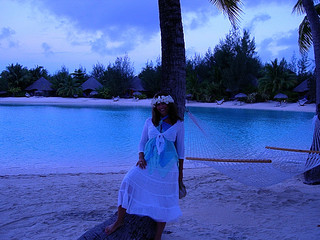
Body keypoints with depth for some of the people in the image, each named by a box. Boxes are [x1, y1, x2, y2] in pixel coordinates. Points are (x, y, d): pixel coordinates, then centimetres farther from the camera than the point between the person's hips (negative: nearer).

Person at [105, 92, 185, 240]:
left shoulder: (178, 124, 4)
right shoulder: (150, 122, 9)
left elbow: (180, 148, 8)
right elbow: (142, 142, 12)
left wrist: (180, 170, 8)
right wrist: (141, 157, -7)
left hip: (168, 166, -1)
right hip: (148, 162, 1)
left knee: (163, 200, 1)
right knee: (128, 183, -19)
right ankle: (119, 221, -5)